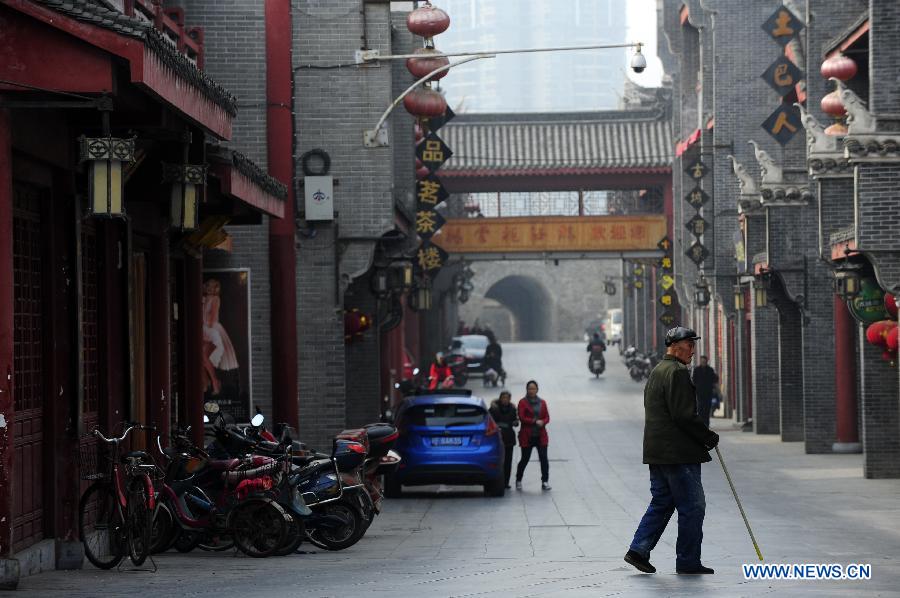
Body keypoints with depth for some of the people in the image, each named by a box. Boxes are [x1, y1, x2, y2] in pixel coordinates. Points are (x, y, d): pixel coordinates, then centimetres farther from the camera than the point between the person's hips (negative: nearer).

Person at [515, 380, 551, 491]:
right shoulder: (523, 402, -1)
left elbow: (547, 417, 10)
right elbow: (521, 417, -10)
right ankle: (518, 481, 21)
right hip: (527, 435, -3)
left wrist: (542, 422, -13)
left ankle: (545, 482, -1)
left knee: (543, 458, -5)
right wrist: (535, 421, -19)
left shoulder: (542, 402, 11)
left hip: (541, 435, 3)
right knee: (524, 459, 4)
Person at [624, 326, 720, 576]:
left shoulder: (656, 372, 18)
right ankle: (688, 562, 2)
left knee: (661, 503, 14)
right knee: (692, 506, -2)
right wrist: (708, 437, -8)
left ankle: (639, 550, 8)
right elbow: (685, 415, -20)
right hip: (678, 453, -10)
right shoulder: (677, 372, -14)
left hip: (657, 452, 10)